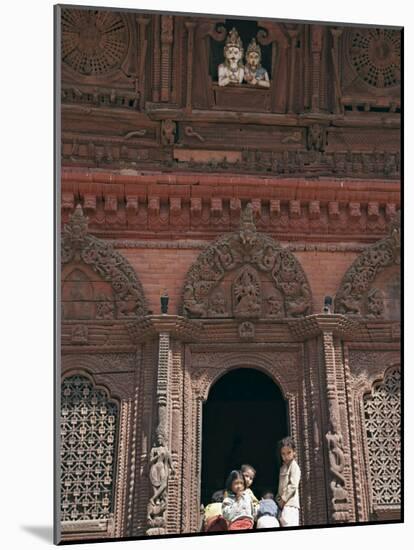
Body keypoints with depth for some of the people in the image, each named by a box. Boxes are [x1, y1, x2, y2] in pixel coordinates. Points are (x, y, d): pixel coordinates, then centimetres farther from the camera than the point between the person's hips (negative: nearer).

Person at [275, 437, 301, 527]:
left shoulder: (294, 466, -5)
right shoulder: (283, 468, 19)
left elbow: (293, 485, -14)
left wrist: (283, 499, -12)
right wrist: (279, 500, 7)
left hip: (290, 504, -8)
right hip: (283, 505, 8)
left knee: (288, 525, -18)